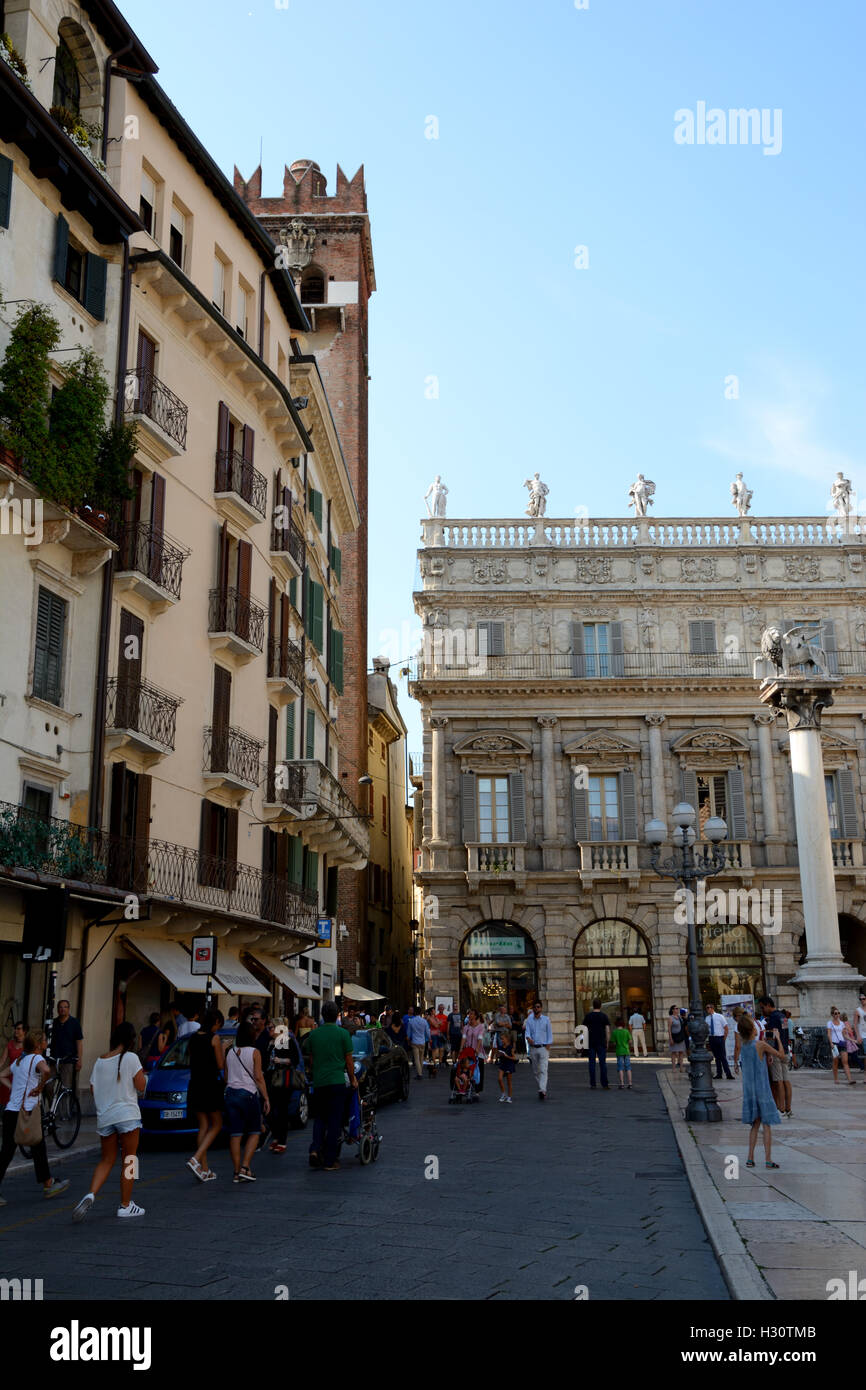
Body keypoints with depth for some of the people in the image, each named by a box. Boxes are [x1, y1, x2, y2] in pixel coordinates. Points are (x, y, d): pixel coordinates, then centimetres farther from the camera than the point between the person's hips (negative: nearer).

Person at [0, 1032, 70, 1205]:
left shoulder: (18, 1061, 16)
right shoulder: (37, 1059, -8)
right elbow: (46, 1070, -29)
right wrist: (40, 1087, -16)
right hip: (27, 1112, -6)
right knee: (38, 1148, 9)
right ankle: (48, 1184, 21)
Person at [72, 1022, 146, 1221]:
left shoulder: (100, 1061, 8)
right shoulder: (131, 1057, -8)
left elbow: (93, 1090, 11)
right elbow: (141, 1086, -9)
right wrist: (143, 1074, 11)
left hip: (104, 1117, 5)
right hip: (127, 1115, -5)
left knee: (106, 1160, 14)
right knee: (128, 1160, 6)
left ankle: (90, 1195, -8)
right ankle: (125, 1206, 10)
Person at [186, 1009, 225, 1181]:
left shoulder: (193, 1037, 8)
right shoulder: (214, 1038, -10)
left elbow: (192, 1061, 14)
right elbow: (220, 1065, -9)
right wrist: (223, 1051, 7)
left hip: (195, 1085, 6)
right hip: (210, 1085, -6)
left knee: (203, 1125, 11)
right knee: (216, 1125, 5)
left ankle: (204, 1169, 9)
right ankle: (196, 1159, -12)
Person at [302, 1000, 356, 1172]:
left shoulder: (313, 1034, 5)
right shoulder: (343, 1034, -4)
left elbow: (311, 1059, 13)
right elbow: (349, 1060, 1)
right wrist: (352, 1079, 13)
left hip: (318, 1082, 3)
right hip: (337, 1081, -3)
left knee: (319, 1117, 17)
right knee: (334, 1120, 3)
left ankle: (315, 1149, -4)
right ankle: (330, 1161, 4)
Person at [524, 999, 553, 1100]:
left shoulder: (546, 1019, 3)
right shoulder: (529, 1020, 7)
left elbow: (549, 1034, 3)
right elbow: (527, 1031, -3)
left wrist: (548, 1048, -5)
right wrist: (528, 1038, -26)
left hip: (543, 1047, -3)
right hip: (533, 1048, 3)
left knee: (543, 1070, -15)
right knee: (535, 1071, 8)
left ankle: (543, 1090, -25)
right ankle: (541, 1090, 20)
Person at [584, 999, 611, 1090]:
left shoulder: (588, 1016, 2)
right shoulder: (604, 1016, 0)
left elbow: (585, 1030, 2)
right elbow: (608, 1031, -3)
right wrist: (607, 1042, 6)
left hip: (591, 1042, 1)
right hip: (601, 1043, -1)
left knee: (592, 1063, 4)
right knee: (603, 1063, 2)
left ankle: (592, 1084, 3)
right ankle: (604, 1084, 1)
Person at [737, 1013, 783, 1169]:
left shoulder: (742, 1043, 0)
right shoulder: (761, 1045, -15)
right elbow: (780, 1054, -4)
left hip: (748, 1090, 5)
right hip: (763, 1090, -5)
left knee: (755, 1124, 14)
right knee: (766, 1124, 1)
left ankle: (750, 1158, 11)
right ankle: (768, 1160, -1)